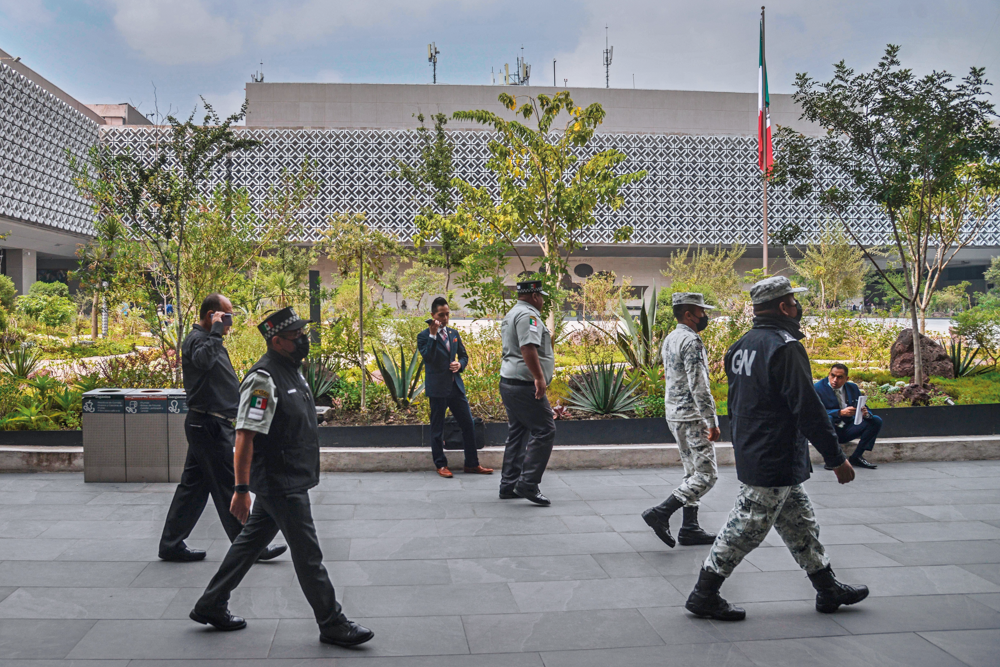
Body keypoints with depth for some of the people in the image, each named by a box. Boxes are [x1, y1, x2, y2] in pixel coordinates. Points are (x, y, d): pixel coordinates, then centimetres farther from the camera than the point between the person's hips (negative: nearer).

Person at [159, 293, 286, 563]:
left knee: (193, 485, 13)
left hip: (206, 426, 11)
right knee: (228, 487, -4)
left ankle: (172, 544, 19)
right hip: (209, 425, -11)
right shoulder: (196, 339, -14)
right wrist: (216, 331, -30)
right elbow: (203, 360, -38)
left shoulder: (208, 339, 20)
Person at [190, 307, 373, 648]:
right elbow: (245, 436, -23)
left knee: (252, 540, 18)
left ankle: (211, 606, 31)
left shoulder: (292, 372, 11)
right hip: (279, 484, -10)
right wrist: (241, 489, -25)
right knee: (308, 553, -2)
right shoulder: (263, 378, -20)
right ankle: (332, 624, 9)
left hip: (289, 481, 10)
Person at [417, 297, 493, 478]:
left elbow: (464, 356, 21)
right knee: (437, 429, 4)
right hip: (437, 388, -6)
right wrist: (433, 335, -24)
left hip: (456, 386, 6)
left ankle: (472, 464, 15)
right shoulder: (424, 336, -5)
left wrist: (460, 364, -1)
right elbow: (428, 357, -20)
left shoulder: (454, 334, 13)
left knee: (468, 424, 6)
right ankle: (441, 465, 15)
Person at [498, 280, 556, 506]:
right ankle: (528, 485, -12)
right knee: (544, 430, -9)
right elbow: (528, 348, -26)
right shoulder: (528, 315, -12)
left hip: (508, 383, 11)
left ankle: (509, 485, 18)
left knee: (517, 434, 15)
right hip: (524, 385, -11)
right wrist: (539, 377, -27)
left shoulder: (511, 315, 21)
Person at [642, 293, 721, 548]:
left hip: (674, 414, 10)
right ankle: (660, 513, -12)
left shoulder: (669, 339, 13)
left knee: (693, 472, 15)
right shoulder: (691, 341, -17)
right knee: (706, 475, -7)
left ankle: (690, 528, 15)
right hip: (692, 417, -10)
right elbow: (699, 386, -23)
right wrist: (712, 422, -20)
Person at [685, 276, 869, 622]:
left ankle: (828, 588, 30)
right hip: (774, 463, -10)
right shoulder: (785, 347, -19)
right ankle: (704, 594, 10)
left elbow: (735, 404, 18)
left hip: (751, 455, 10)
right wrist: (837, 458, -14)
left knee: (801, 524, 18)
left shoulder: (742, 346, 10)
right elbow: (808, 409, -20)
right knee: (746, 528, 0)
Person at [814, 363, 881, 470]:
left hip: (847, 431, 5)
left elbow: (862, 408, 7)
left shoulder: (853, 388, 7)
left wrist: (865, 413, -20)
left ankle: (856, 457, -6)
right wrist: (840, 413, -34)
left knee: (876, 421, -9)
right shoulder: (818, 388, -10)